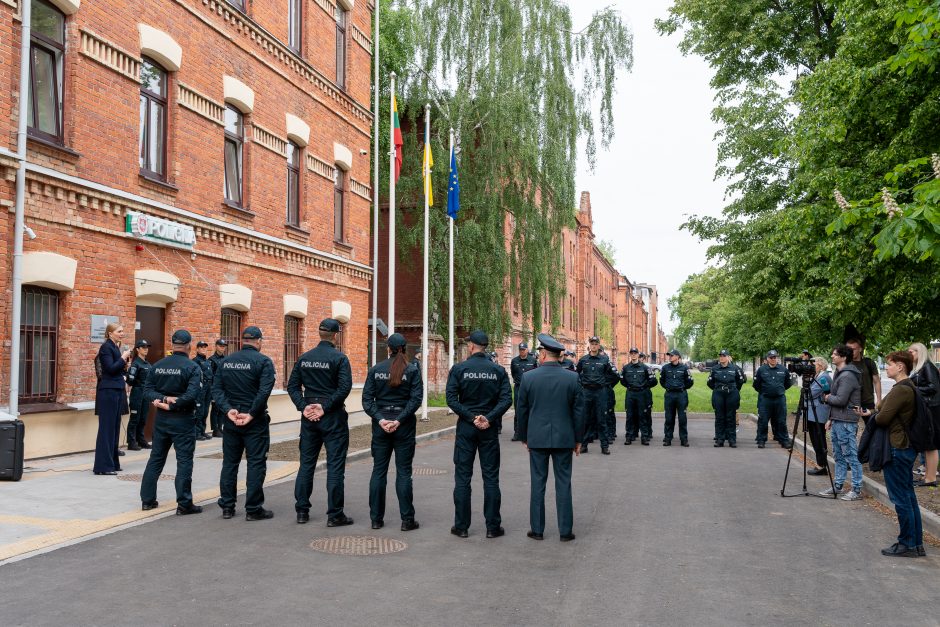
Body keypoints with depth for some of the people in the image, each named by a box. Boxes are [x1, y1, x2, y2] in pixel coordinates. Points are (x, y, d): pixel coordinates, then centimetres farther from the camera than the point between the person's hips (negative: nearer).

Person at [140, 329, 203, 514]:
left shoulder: (158, 365, 5)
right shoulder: (192, 367, -12)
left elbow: (147, 390, -1)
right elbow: (193, 395, -23)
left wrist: (162, 399, -13)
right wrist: (171, 405, -15)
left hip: (161, 418, 5)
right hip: (182, 420, -5)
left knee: (156, 458, 16)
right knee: (184, 461, 0)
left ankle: (147, 499, 22)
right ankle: (184, 504, 2)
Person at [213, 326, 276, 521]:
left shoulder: (226, 361, 7)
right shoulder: (263, 361, -9)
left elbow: (216, 389, 0)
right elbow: (264, 391, -20)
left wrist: (228, 410, -8)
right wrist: (251, 414, -15)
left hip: (231, 419, 5)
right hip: (256, 421, -5)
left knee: (229, 463, 13)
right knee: (256, 464, 2)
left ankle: (227, 507, 19)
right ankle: (253, 509, 4)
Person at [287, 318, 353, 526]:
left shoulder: (304, 358, 7)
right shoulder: (339, 358, -8)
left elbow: (292, 386, 5)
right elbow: (344, 387, -18)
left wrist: (304, 407, -2)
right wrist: (325, 406, -15)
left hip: (309, 415, 5)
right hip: (333, 416, -5)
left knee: (306, 463, 13)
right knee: (335, 466, 1)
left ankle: (302, 511, 18)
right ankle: (334, 515, 3)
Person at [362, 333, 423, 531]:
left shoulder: (376, 370, 2)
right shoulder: (412, 370, -3)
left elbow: (367, 398, -4)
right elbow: (416, 399, -12)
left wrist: (380, 419, -10)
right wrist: (399, 420, -14)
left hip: (381, 423, 2)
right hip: (404, 425, -2)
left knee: (378, 470, 9)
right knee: (403, 472, 3)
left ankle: (376, 518, 12)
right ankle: (407, 520, 5)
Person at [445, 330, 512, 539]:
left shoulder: (459, 369, -5)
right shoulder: (498, 370, 0)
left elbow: (451, 399, -12)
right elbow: (506, 399, -9)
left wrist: (470, 417, -11)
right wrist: (489, 418, -13)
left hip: (465, 428, -1)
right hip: (489, 428, 1)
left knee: (462, 477, 7)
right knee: (491, 478, 7)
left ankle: (462, 526, 11)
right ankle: (492, 527, 10)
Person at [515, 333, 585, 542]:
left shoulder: (529, 378, -5)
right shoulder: (572, 378, -4)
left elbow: (522, 410, 1)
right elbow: (579, 411, 0)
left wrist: (524, 437, 13)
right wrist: (578, 439, 9)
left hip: (537, 438, 0)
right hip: (563, 438, 1)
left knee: (537, 483, 8)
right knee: (563, 483, 7)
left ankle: (537, 529, 13)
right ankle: (565, 531, 10)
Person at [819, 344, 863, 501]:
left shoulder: (848, 376, -16)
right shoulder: (839, 374, 16)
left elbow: (840, 400, -21)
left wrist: (827, 397, -3)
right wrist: (830, 418, 19)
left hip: (846, 422, -10)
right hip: (837, 421, 10)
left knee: (851, 456, -4)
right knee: (839, 455, 15)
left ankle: (857, 490, 1)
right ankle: (837, 486, 23)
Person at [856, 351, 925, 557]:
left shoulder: (900, 390, -20)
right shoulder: (910, 388, 12)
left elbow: (882, 418, -22)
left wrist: (871, 415, -1)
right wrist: (871, 413, 4)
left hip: (897, 449, -10)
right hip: (907, 447, 10)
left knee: (900, 498, -2)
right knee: (908, 496, 14)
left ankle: (907, 544, 6)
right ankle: (917, 544, 20)